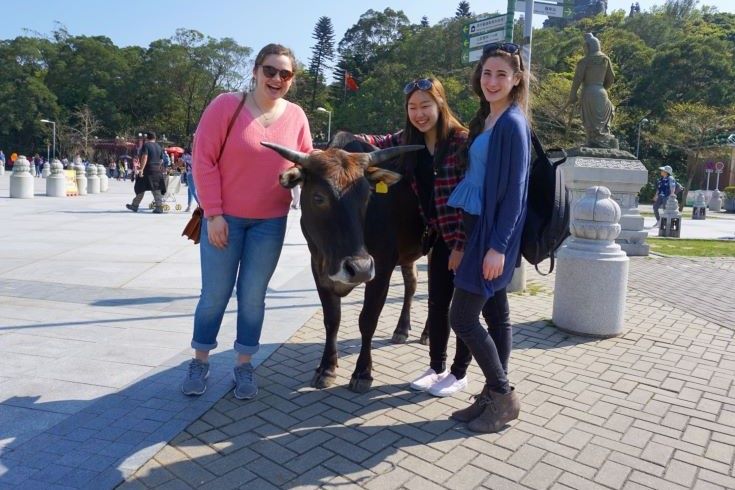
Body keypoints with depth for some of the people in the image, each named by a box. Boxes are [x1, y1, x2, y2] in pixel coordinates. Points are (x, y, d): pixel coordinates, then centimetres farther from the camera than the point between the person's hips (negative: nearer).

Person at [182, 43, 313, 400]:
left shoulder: (296, 116, 1)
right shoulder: (226, 105, -9)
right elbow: (203, 160, -11)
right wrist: (213, 213, -14)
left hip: (271, 222, 2)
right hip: (224, 217, -2)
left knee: (253, 295, 10)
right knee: (215, 293, 7)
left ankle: (244, 365, 25)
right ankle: (200, 361, 28)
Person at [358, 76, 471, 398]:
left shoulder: (462, 141, -17)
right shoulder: (408, 141, 2)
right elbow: (381, 143, 14)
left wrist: (462, 245, -19)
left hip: (468, 238, -6)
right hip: (441, 236, 6)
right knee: (437, 303, 13)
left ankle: (459, 373, 24)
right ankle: (436, 367, 30)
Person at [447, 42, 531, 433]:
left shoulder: (512, 124, -13)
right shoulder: (485, 118, 14)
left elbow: (515, 190, -17)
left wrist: (498, 246, -20)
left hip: (494, 233, -9)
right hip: (479, 228, 9)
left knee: (462, 318, -5)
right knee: (496, 314, 13)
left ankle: (503, 396, 11)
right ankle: (494, 396, 24)